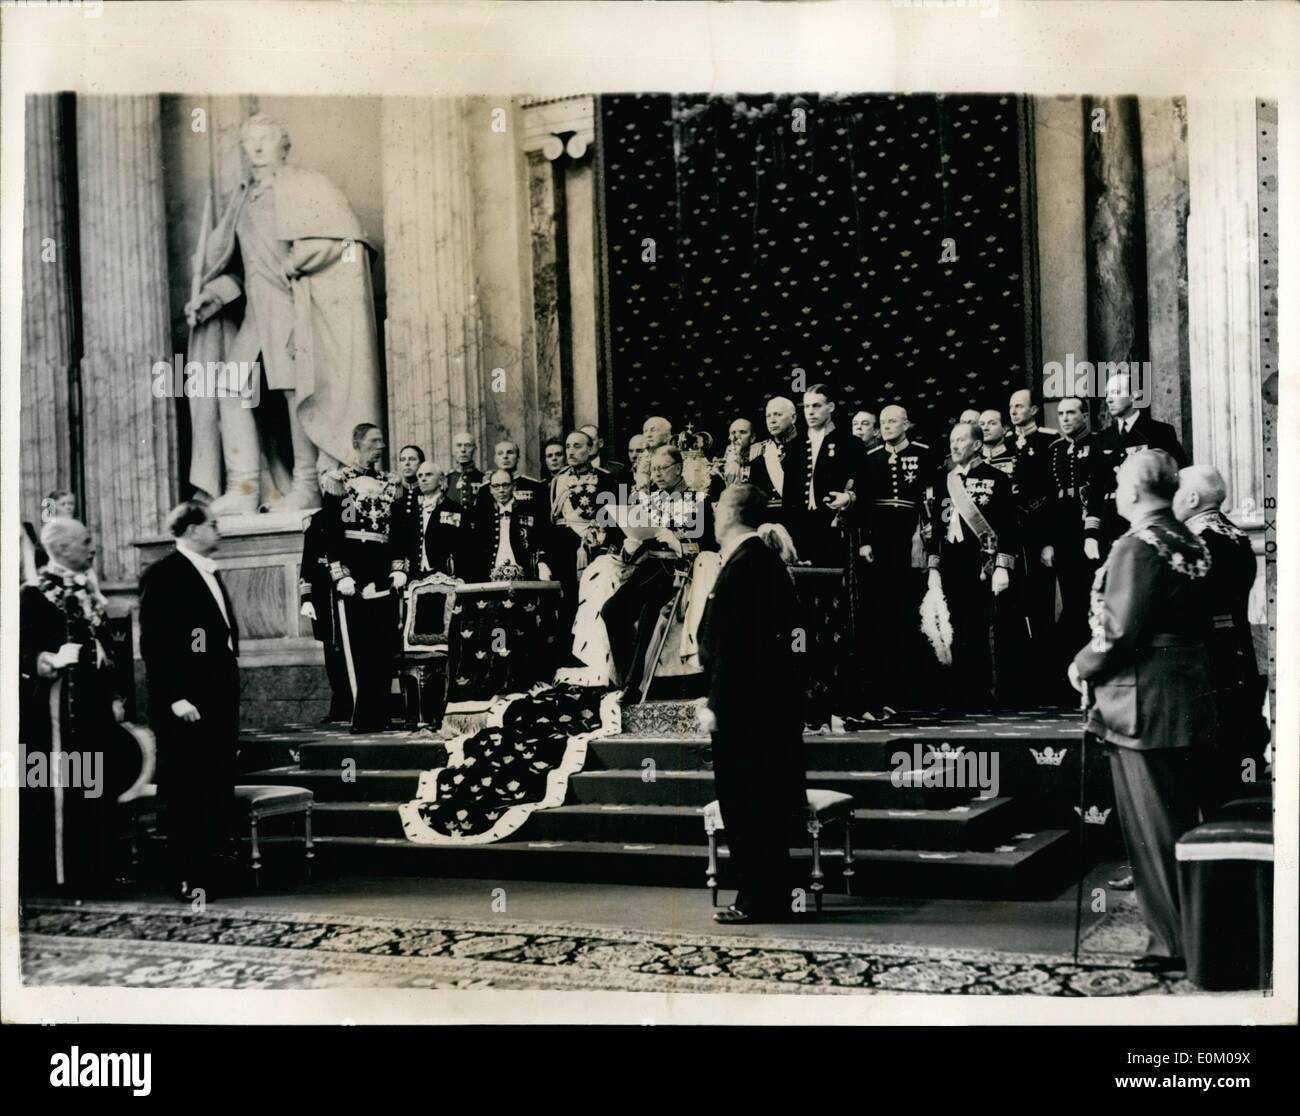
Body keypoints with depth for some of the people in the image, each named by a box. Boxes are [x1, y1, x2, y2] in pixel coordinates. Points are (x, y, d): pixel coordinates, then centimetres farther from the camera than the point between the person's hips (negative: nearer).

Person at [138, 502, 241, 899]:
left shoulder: (209, 572, 17)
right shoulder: (163, 575, -10)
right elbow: (153, 643, -16)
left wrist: (231, 693, 16)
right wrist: (175, 698, -21)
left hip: (220, 699, 9)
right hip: (186, 703, -9)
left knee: (219, 789, 10)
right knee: (185, 793, -2)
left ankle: (215, 872, 17)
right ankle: (188, 878, 4)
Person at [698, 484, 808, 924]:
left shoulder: (742, 567, -16)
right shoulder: (770, 562, 13)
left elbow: (732, 644, -21)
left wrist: (715, 703, -17)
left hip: (745, 706, -10)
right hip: (776, 700, 10)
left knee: (745, 804, -3)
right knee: (769, 801, 14)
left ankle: (759, 900, 3)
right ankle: (772, 896, 21)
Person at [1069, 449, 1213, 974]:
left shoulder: (1137, 546, -16)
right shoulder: (1189, 543, 11)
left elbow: (1119, 631, -21)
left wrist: (1082, 666, -4)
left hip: (1141, 702, -9)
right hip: (1187, 692, 9)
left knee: (1152, 826, -1)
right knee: (1181, 819, 16)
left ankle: (1173, 940, 4)